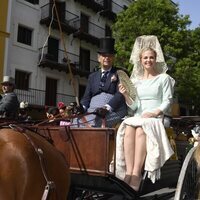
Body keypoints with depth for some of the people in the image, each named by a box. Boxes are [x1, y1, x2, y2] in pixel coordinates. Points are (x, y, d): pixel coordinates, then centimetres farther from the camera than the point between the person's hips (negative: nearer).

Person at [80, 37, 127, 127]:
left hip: (113, 111, -4)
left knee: (92, 122, -33)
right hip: (93, 111, 4)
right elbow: (86, 97, 17)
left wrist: (107, 107, -20)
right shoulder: (92, 76, 24)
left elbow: (120, 94, -3)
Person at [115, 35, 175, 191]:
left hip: (156, 119, -2)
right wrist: (126, 95, -8)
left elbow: (167, 102, 3)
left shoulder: (164, 78, 11)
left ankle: (136, 175, -37)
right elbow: (134, 107, 11)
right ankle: (129, 173, -36)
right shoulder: (135, 80, 19)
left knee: (141, 130, -36)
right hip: (138, 117, 3)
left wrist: (154, 113, -15)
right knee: (128, 130, -33)